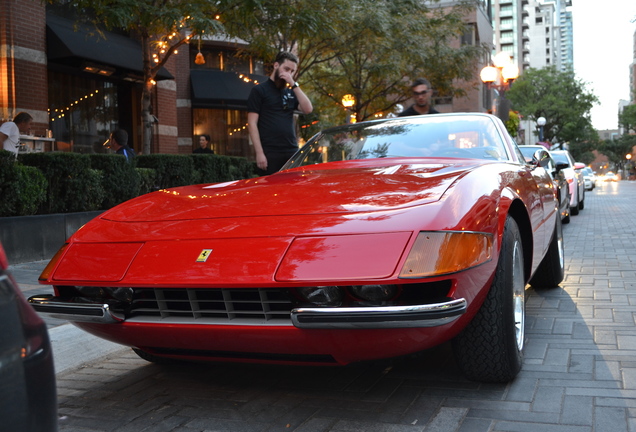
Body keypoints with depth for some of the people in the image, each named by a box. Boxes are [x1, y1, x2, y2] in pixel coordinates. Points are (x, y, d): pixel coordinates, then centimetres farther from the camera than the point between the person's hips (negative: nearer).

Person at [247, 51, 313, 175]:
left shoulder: (290, 92, 20)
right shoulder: (259, 90, 4)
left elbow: (308, 109, 4)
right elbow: (252, 123, -4)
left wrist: (294, 85, -2)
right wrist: (259, 153, -13)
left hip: (292, 152, 5)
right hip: (269, 154, -5)